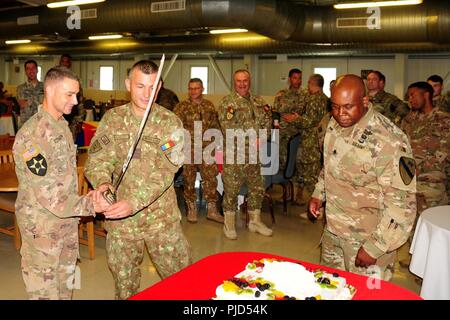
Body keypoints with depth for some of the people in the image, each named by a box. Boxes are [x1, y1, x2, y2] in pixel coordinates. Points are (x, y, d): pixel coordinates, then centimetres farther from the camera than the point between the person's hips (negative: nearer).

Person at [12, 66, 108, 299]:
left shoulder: (62, 126, 7)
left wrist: (85, 197, 7)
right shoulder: (32, 134, -21)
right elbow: (48, 195, -24)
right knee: (44, 290, 6)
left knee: (65, 287, 20)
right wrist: (90, 206, -23)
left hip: (68, 220, 8)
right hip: (42, 227, -8)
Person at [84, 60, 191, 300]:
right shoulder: (112, 119, 2)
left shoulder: (170, 123, -7)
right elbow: (97, 158, -3)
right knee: (124, 281, 18)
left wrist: (134, 203, -28)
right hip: (119, 219, 2)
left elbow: (165, 172, -17)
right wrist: (102, 182, -25)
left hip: (161, 217, -2)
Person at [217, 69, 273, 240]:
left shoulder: (259, 101, 11)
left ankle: (255, 221, 28)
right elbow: (228, 129, -13)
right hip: (233, 154, -5)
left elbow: (267, 123, 11)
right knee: (231, 189, 1)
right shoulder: (227, 102, -5)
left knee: (257, 187, 12)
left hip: (254, 154, 5)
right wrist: (250, 141, -16)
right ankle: (229, 224, 16)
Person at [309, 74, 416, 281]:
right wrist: (318, 194, 10)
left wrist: (374, 247, -21)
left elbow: (401, 202, -23)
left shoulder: (388, 140, -26)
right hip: (333, 228, 7)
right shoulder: (335, 125, -2)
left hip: (367, 237, -6)